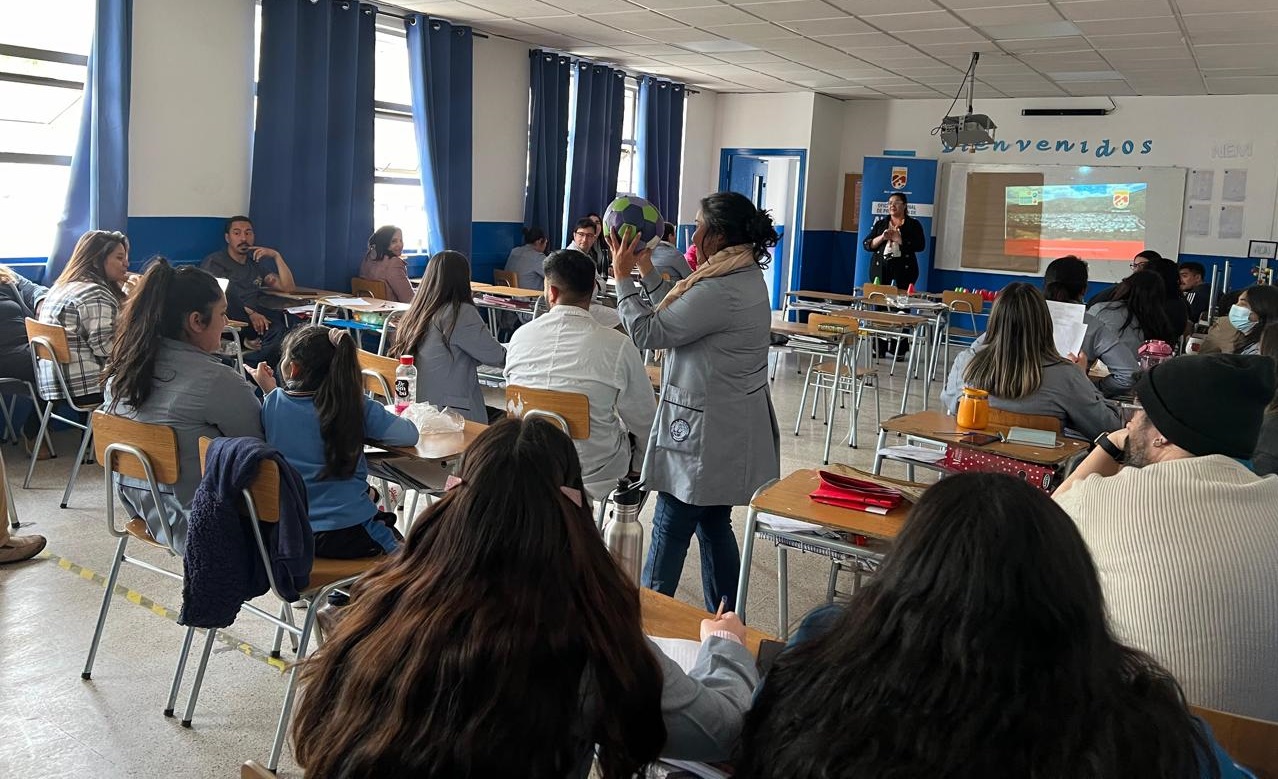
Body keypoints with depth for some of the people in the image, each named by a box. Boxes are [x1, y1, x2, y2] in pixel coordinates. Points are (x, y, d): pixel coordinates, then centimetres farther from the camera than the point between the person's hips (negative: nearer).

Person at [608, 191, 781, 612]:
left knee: (670, 528, 2)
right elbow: (678, 314, 13)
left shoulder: (720, 290, -24)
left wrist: (623, 276, -7)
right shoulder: (745, 277, 9)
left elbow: (649, 332, -18)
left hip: (708, 431, -10)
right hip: (730, 428, 10)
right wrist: (646, 269, 12)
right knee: (713, 524, 17)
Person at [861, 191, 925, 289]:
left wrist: (899, 240, -13)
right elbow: (866, 245, 8)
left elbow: (920, 246, -5)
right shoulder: (880, 224, 15)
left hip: (903, 270, -2)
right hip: (880, 269, 2)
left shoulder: (913, 224, 7)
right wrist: (882, 238, -9)